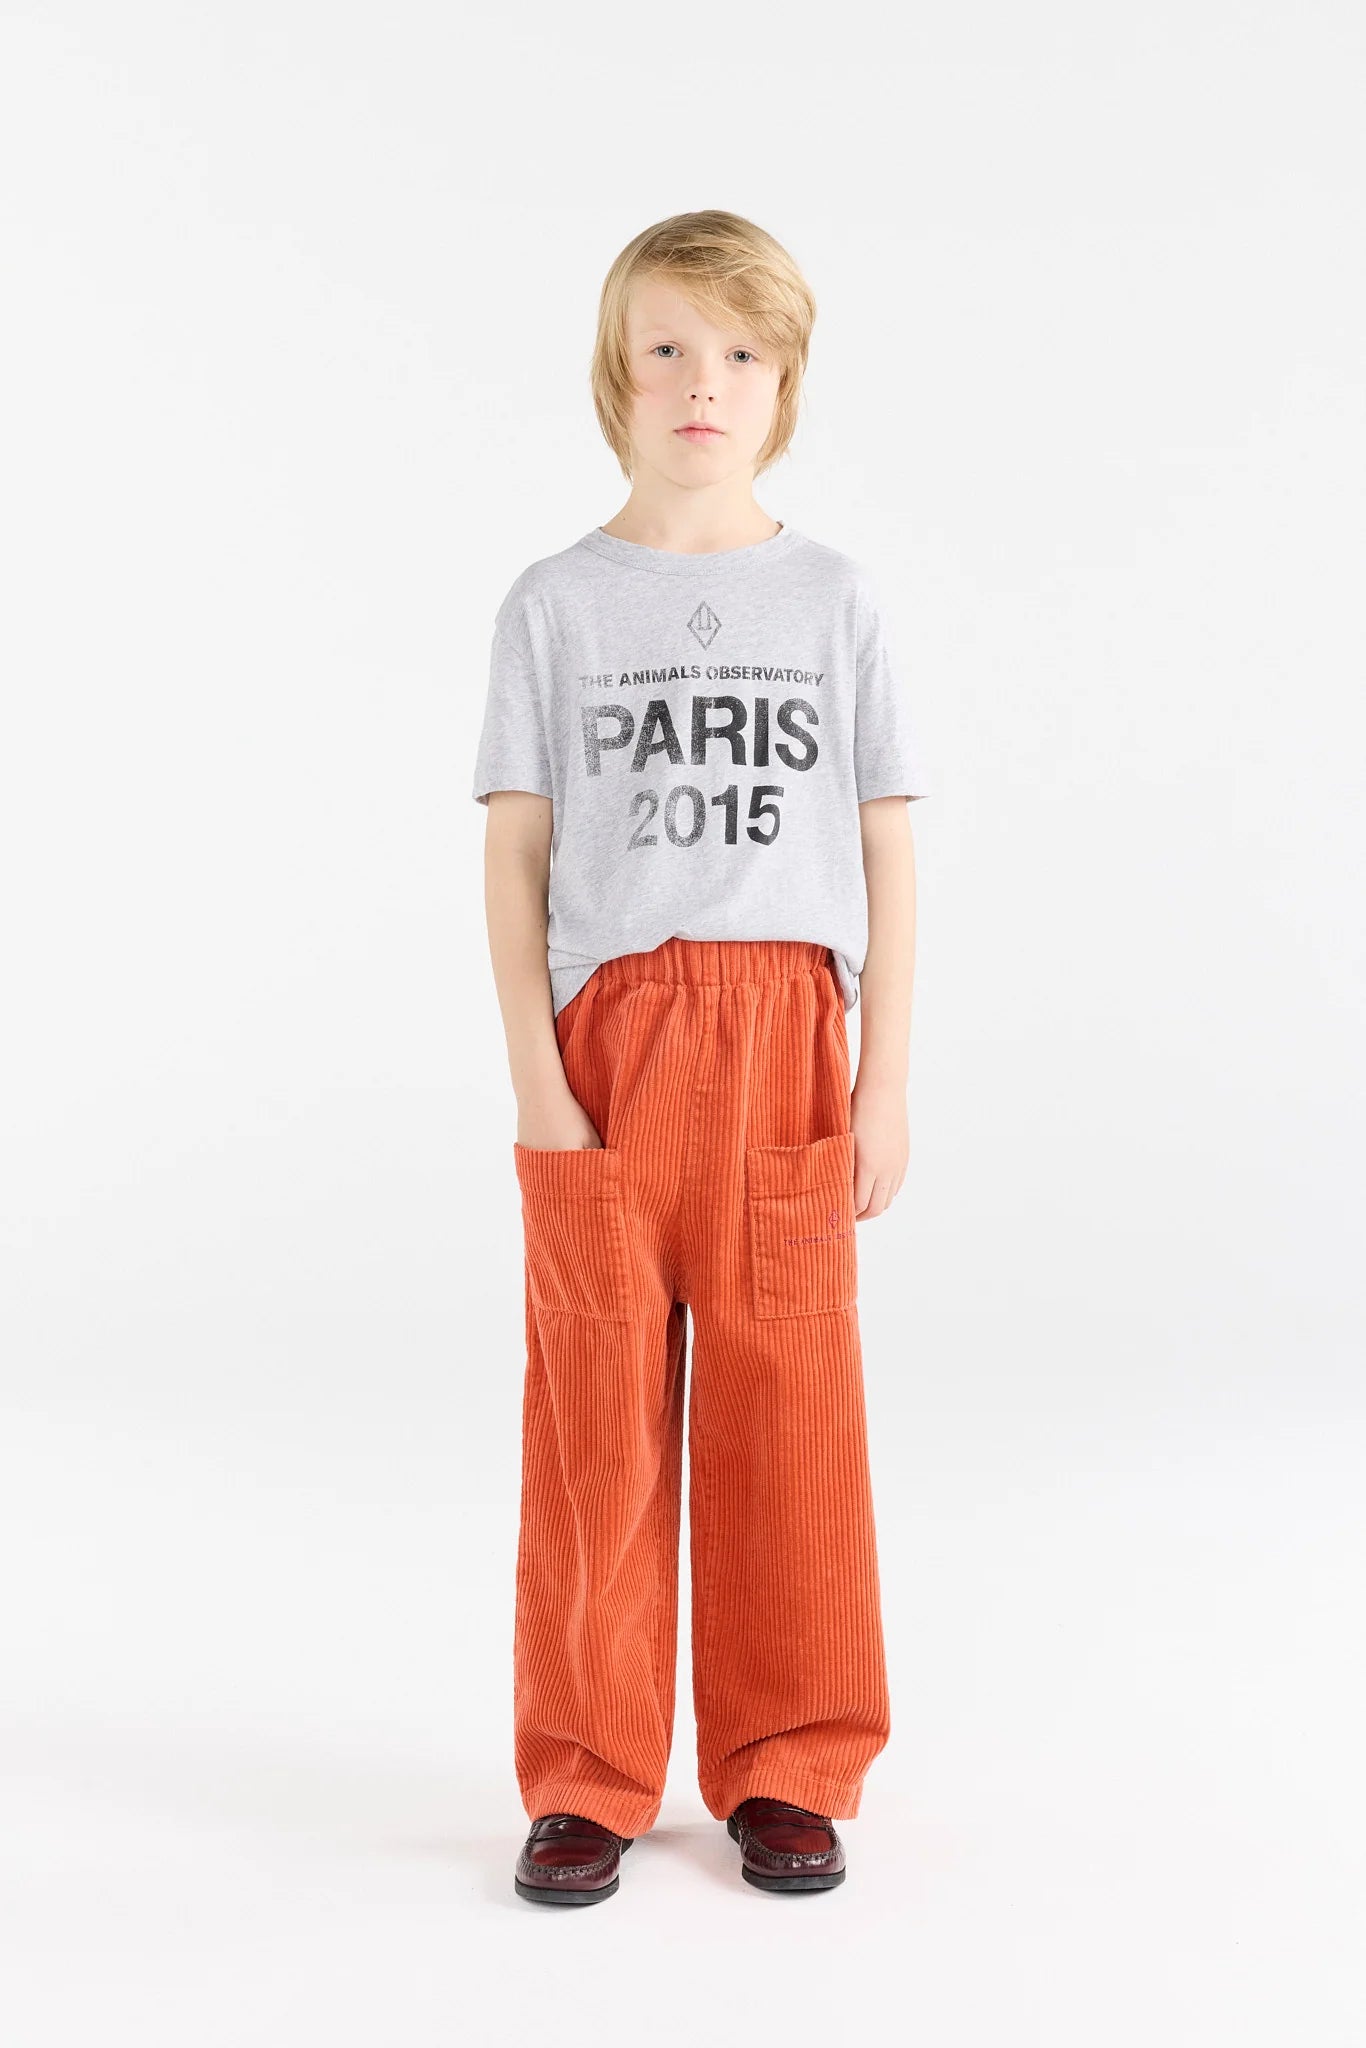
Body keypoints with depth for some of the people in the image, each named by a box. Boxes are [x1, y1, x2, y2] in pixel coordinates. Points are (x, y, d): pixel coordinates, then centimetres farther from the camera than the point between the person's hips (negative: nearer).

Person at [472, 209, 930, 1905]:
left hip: (786, 1033, 1)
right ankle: (588, 1778, 16)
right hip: (609, 1033, 0)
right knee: (597, 1406, 2)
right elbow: (516, 852, 3)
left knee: (786, 1402, 3)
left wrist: (885, 1081, 0)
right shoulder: (554, 604, 6)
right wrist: (534, 1070, -7)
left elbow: (887, 849, 6)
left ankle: (786, 1772, 19)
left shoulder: (833, 598, 8)